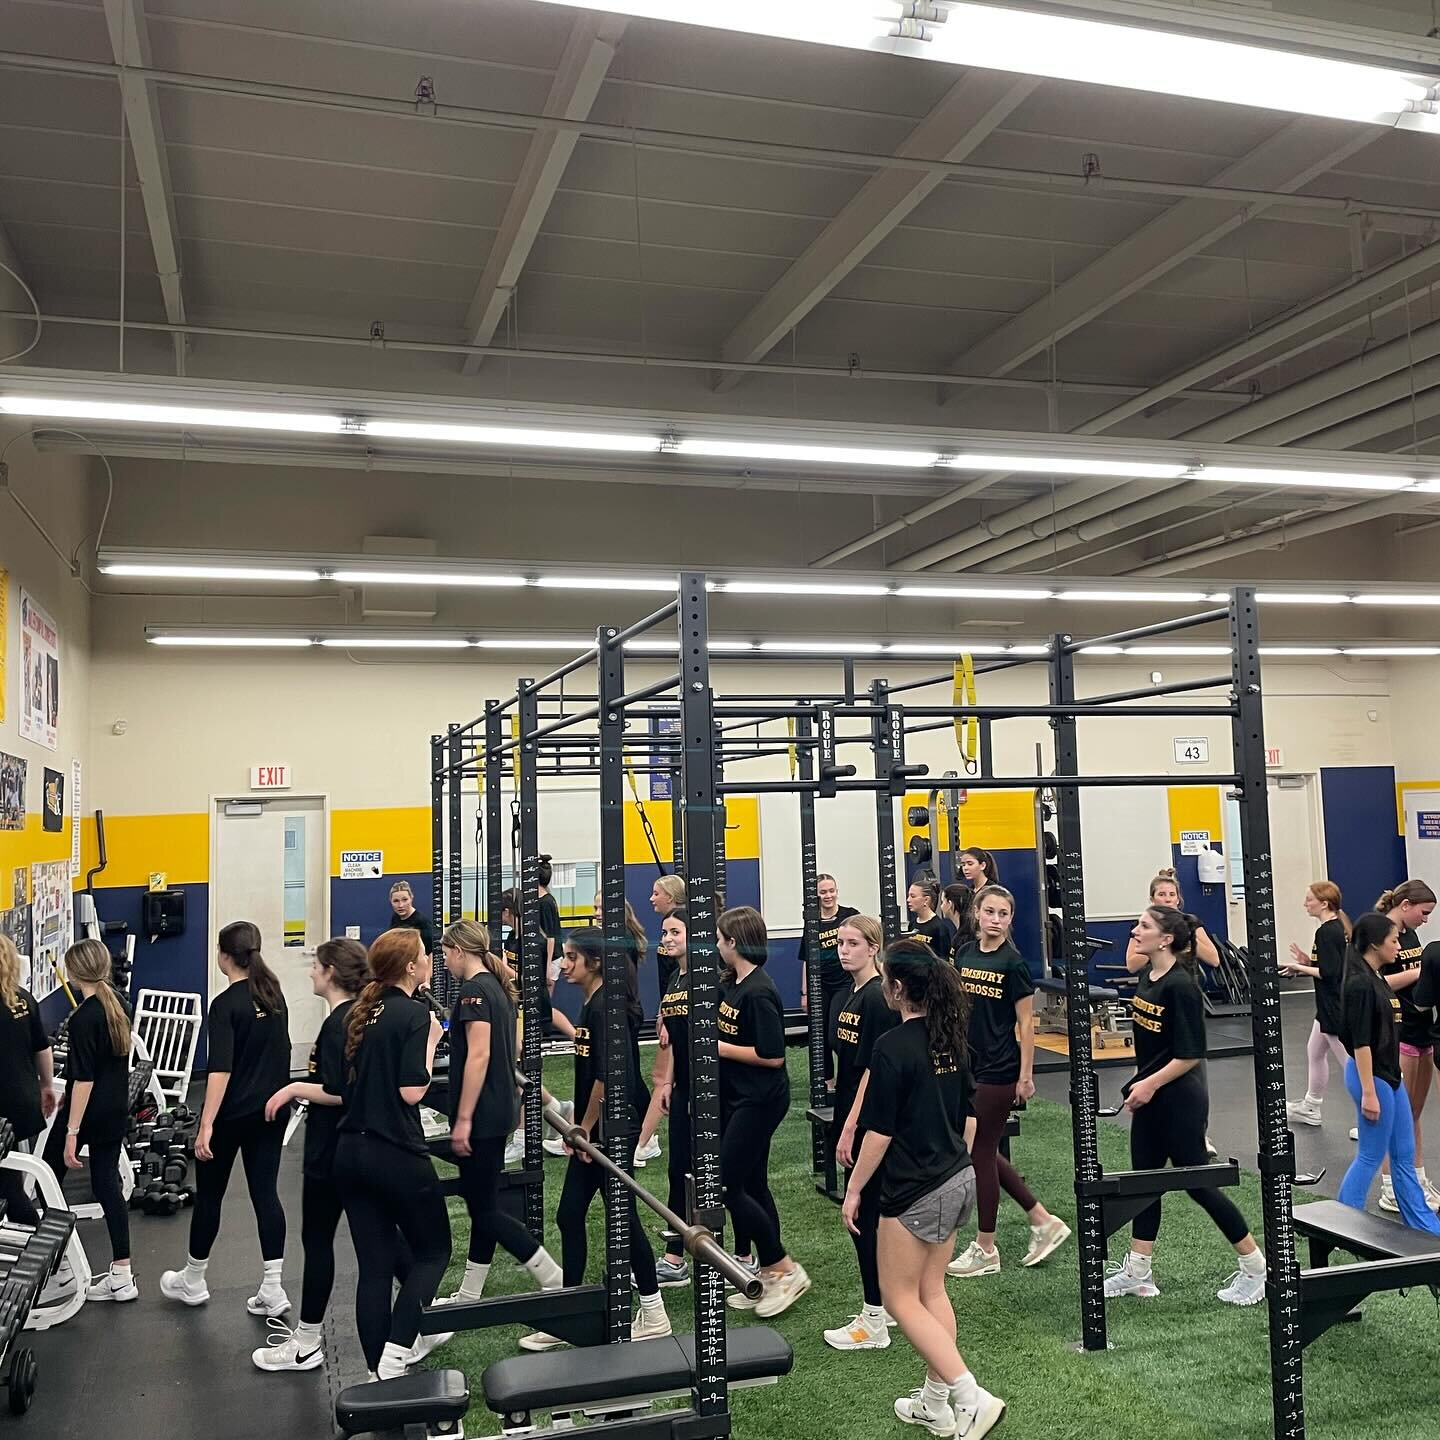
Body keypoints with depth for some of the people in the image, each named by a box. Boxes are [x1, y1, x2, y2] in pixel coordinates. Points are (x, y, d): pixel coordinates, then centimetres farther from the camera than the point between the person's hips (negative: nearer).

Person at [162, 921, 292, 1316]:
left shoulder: (226, 1005, -16)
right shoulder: (274, 994, 5)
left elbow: (220, 1069, -23)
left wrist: (206, 1126, -24)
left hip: (232, 1115, -6)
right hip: (272, 1112, 6)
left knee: (209, 1194, 12)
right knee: (265, 1193, 6)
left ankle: (192, 1281, 29)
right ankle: (273, 1289, 4)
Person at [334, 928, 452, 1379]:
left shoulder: (360, 1013, 10)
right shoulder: (414, 1014, -12)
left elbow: (342, 1087, 10)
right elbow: (412, 1091, -17)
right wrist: (432, 1041, -7)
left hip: (350, 1151, 7)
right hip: (397, 1154, -7)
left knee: (374, 1266, 11)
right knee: (433, 1252, 11)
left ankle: (379, 1373, 15)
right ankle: (395, 1357, 2)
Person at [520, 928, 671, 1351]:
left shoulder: (605, 1006, -19)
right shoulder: (592, 1004, 10)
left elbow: (606, 1076, -23)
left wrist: (585, 1128, -13)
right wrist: (579, 1126, 16)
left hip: (610, 1128, -10)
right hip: (594, 1129, 10)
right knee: (569, 1215, 11)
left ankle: (654, 1316, 16)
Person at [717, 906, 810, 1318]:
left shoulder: (758, 993, -21)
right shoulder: (731, 984, 7)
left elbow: (773, 1055, -23)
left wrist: (720, 1047, -18)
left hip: (759, 1100, -9)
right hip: (738, 1098, 9)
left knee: (726, 1185, -7)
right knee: (750, 1185, 13)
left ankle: (785, 1269, 5)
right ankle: (765, 1274, 23)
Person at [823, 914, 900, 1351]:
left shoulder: (879, 998, -17)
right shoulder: (844, 998, 10)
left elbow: (873, 1069, -20)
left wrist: (850, 1126, -20)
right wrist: (843, 1124, 14)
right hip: (853, 1119, 9)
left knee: (862, 1213, -2)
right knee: (876, 1212, 16)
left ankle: (874, 1322, 8)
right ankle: (892, 1302, 28)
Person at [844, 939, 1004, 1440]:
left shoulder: (893, 1047, -20)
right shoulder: (949, 1039, 4)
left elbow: (880, 1132, -18)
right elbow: (968, 1116, 12)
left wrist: (854, 1188, -7)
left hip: (916, 1191, -8)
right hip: (958, 1181, 8)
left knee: (900, 1299, 5)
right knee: (931, 1291, 18)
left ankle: (972, 1398, -1)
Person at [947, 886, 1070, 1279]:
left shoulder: (1013, 963, -12)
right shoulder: (965, 955, 5)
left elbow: (1025, 1024, -10)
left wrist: (1026, 1076, -11)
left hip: (999, 1070, -7)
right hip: (970, 1065, 7)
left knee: (980, 1153, 1)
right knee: (983, 1151, 12)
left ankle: (985, 1250, 15)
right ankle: (1044, 1221, 26)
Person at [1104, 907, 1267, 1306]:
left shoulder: (1180, 985, -22)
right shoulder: (1147, 976, 4)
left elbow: (1191, 1053, -22)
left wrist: (1150, 1084, -17)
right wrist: (1138, 1082, 13)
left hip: (1178, 1098, -9)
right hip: (1149, 1098, 9)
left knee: (1197, 1182, 3)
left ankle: (1256, 1267, 20)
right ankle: (1137, 1272, 23)